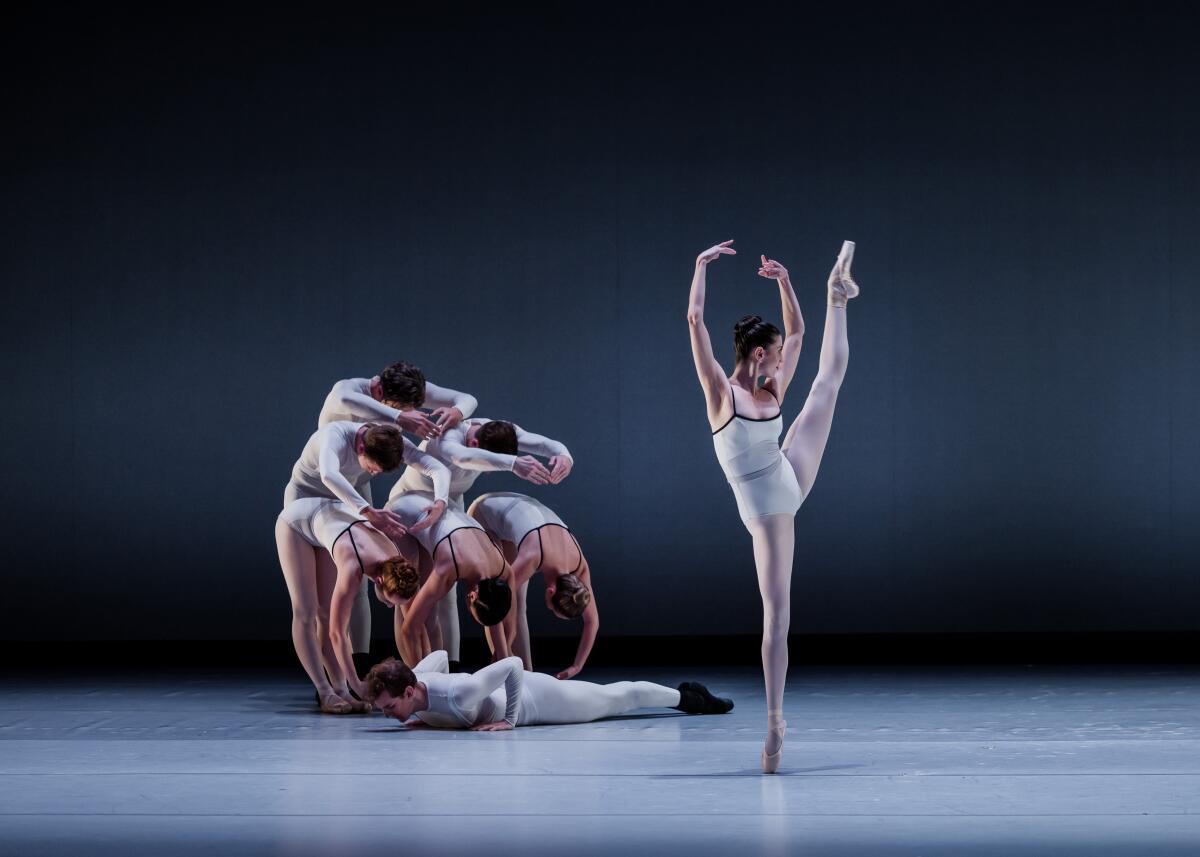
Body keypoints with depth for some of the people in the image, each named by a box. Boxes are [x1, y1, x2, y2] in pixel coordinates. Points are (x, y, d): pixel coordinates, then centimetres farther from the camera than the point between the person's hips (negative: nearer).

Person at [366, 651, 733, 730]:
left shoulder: (459, 694, -46)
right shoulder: (414, 682, -22)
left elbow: (513, 664, -38)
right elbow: (440, 655, 3)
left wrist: (509, 720, -35)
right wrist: (423, 717, -2)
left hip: (538, 699, -5)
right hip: (515, 693, 5)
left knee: (617, 698, 20)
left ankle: (685, 696, 42)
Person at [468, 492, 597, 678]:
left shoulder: (579, 566, -23)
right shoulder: (532, 558, -41)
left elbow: (592, 621, -11)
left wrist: (577, 667, -12)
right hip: (484, 512, -5)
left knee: (517, 604, -4)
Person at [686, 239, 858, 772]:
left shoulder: (772, 390, -1)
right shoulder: (721, 392, -20)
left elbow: (795, 330, 15)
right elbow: (695, 319, -27)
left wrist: (783, 282, 11)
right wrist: (702, 265, -22)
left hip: (792, 482, 7)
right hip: (765, 511, -7)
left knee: (830, 377, 22)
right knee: (776, 614, -8)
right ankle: (775, 721, -3)